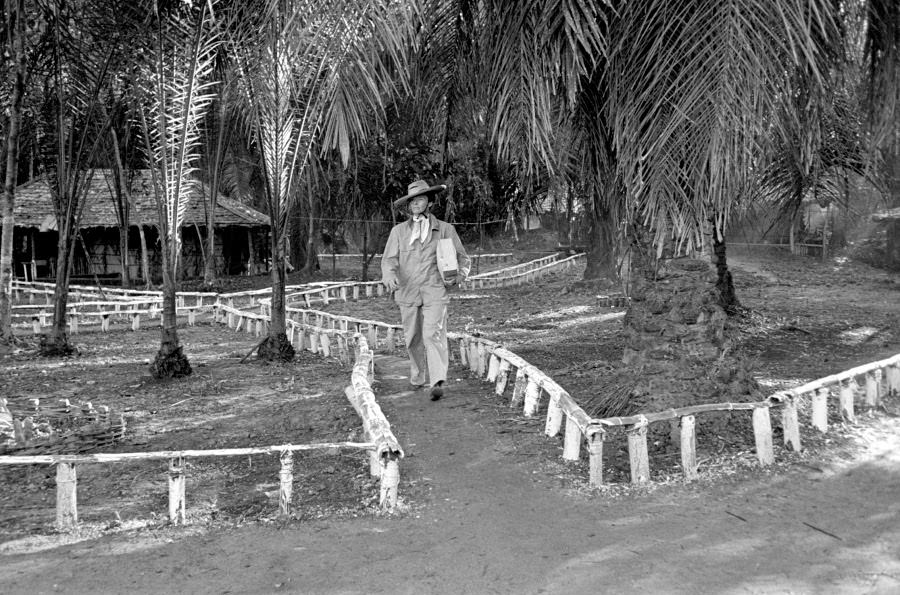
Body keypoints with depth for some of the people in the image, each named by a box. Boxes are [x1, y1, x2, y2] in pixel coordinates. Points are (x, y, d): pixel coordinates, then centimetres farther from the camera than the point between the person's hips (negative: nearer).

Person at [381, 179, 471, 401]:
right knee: (413, 339, 8)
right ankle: (418, 378, 27)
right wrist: (390, 275, -19)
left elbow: (463, 258, 14)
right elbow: (389, 258, 3)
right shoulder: (399, 231, 10)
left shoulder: (445, 229, 8)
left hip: (435, 292, -2)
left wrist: (457, 277, -6)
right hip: (407, 292, 2)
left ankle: (437, 382, -22)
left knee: (433, 334, -17)